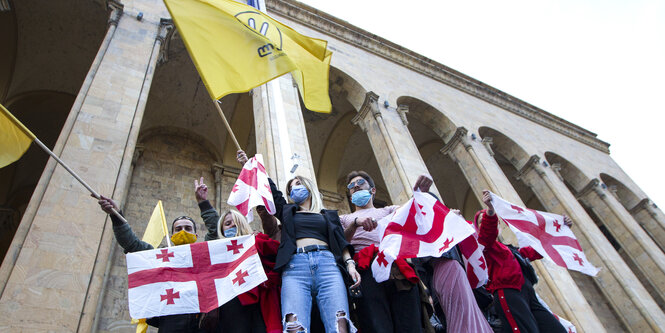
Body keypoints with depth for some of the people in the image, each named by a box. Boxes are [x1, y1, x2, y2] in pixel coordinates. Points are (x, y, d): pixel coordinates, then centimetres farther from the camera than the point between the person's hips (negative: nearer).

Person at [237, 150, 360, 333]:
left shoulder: (329, 215, 28)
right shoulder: (287, 211, 30)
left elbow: (341, 242, 17)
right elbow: (270, 190, 25)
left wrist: (350, 264, 0)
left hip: (327, 263, 0)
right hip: (295, 265, 0)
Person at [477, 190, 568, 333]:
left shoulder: (510, 249, 33)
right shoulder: (484, 244, 10)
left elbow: (536, 251, 38)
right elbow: (487, 234, -13)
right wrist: (490, 210, -35)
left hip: (530, 298, 8)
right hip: (508, 293, -8)